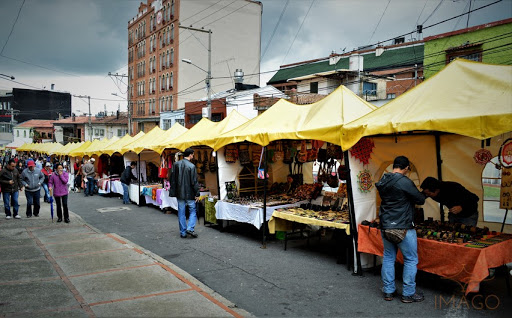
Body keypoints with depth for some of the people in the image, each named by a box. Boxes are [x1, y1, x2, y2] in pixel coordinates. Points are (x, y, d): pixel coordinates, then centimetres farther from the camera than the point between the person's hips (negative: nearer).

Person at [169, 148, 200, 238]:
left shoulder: (176, 164, 2)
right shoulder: (191, 166, -13)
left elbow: (172, 179, 7)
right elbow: (194, 182, -12)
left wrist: (173, 192, 13)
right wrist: (197, 194, -5)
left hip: (179, 193, 5)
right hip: (189, 193, -4)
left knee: (181, 212, 10)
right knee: (192, 211, 10)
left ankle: (183, 232, 15)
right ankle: (190, 228, -4)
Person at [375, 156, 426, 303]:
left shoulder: (383, 181, 6)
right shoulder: (404, 182, -17)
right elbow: (420, 199, -10)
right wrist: (423, 195, 14)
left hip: (385, 227, 7)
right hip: (403, 228, -7)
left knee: (388, 258, 15)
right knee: (411, 260, 7)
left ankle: (388, 291, 22)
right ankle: (408, 294, 13)